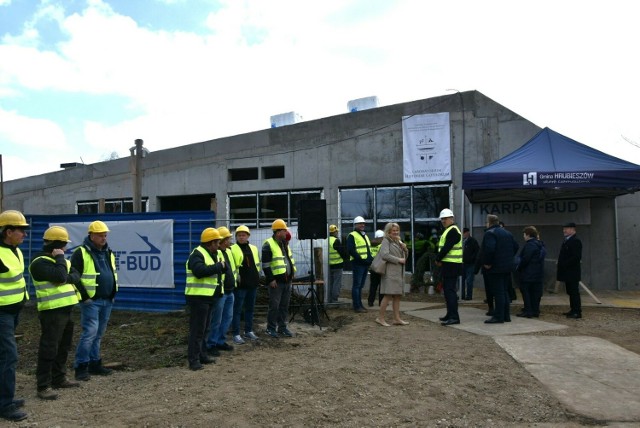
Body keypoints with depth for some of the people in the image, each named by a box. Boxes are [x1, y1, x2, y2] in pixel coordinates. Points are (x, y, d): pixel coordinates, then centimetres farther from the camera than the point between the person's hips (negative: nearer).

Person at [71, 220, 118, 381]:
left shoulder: (108, 253, 13)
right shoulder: (81, 253, -9)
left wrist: (114, 294, 17)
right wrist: (84, 297, -13)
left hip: (107, 301, 7)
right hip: (91, 301, -7)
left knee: (99, 334, 12)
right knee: (90, 332, -10)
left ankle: (94, 363, 21)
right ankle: (81, 366, 0)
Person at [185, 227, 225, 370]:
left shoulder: (214, 254, 14)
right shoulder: (197, 254, -16)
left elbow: (223, 269, 15)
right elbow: (200, 271, -32)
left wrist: (222, 265, -7)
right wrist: (218, 266, -23)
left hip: (209, 296, 10)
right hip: (198, 297, -10)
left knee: (205, 328, 16)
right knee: (197, 329, -6)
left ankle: (202, 355, 26)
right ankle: (193, 359, -1)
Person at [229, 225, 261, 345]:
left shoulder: (253, 248, 13)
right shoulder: (232, 249, -5)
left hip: (252, 283, 6)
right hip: (240, 284, -6)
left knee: (250, 308, 15)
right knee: (237, 309, -2)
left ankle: (248, 331, 26)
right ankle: (236, 334, 3)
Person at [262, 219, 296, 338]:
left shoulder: (284, 244, 15)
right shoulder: (268, 245, -11)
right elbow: (265, 265, -14)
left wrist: (292, 274, 18)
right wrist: (271, 279, -16)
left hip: (287, 280, 8)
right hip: (276, 282, -8)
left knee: (284, 305, 12)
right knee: (274, 305, -1)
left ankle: (282, 327, 21)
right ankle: (271, 328, 11)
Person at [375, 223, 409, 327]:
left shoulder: (398, 242, 21)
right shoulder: (386, 241, -4)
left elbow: (405, 257, 24)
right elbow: (384, 255, -18)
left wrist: (405, 249, 4)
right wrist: (398, 260, -14)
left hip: (399, 272, 8)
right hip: (390, 272, -8)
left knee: (397, 296, 7)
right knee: (388, 295, -10)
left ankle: (396, 318, 12)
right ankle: (380, 318, -3)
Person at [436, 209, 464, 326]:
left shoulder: (453, 231, -14)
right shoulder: (448, 231, 19)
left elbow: (446, 248, -21)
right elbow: (442, 247, 19)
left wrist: (438, 259, -10)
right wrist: (439, 259, 4)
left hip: (452, 266, -11)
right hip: (448, 265, 11)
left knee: (450, 290, -12)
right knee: (447, 289, 16)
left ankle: (454, 317, -12)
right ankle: (450, 315, 26)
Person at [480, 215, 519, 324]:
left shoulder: (490, 233, -14)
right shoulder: (507, 233, 15)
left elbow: (489, 249, -28)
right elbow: (515, 247, 18)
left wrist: (487, 263, -18)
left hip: (495, 268, -9)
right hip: (507, 267, 9)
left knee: (498, 293, -6)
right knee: (504, 292, 15)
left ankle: (499, 317, -3)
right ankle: (506, 315, 20)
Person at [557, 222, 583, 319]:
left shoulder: (576, 241, -13)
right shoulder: (565, 241, 17)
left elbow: (577, 257, -20)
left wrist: (564, 264, -20)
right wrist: (560, 264, 10)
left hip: (572, 272, -9)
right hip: (567, 272, 9)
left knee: (574, 292, -6)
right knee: (570, 292, 14)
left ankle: (577, 312, -2)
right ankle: (573, 310, 21)